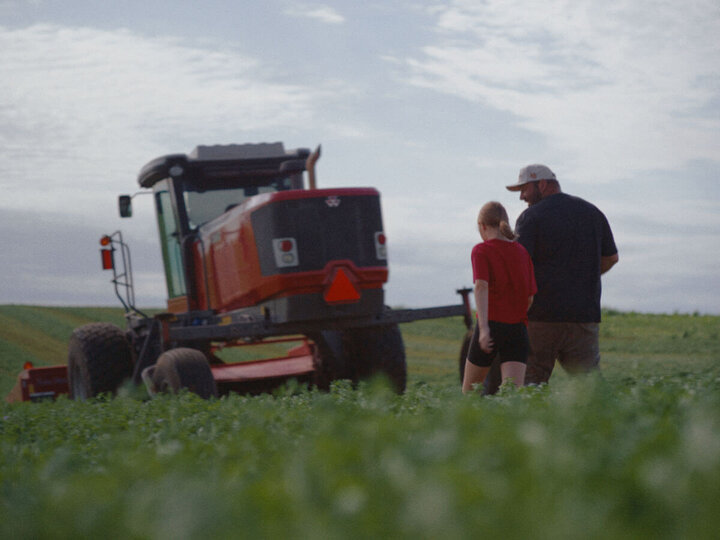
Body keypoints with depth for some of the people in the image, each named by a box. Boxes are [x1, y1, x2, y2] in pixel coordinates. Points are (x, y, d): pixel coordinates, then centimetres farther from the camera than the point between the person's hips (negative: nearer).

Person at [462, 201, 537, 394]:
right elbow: (530, 297, 11)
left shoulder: (481, 250, -2)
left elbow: (481, 286, -17)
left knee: (470, 390, 16)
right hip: (518, 328, 3)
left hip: (492, 326, -3)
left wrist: (483, 327, -24)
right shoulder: (522, 252, 11)